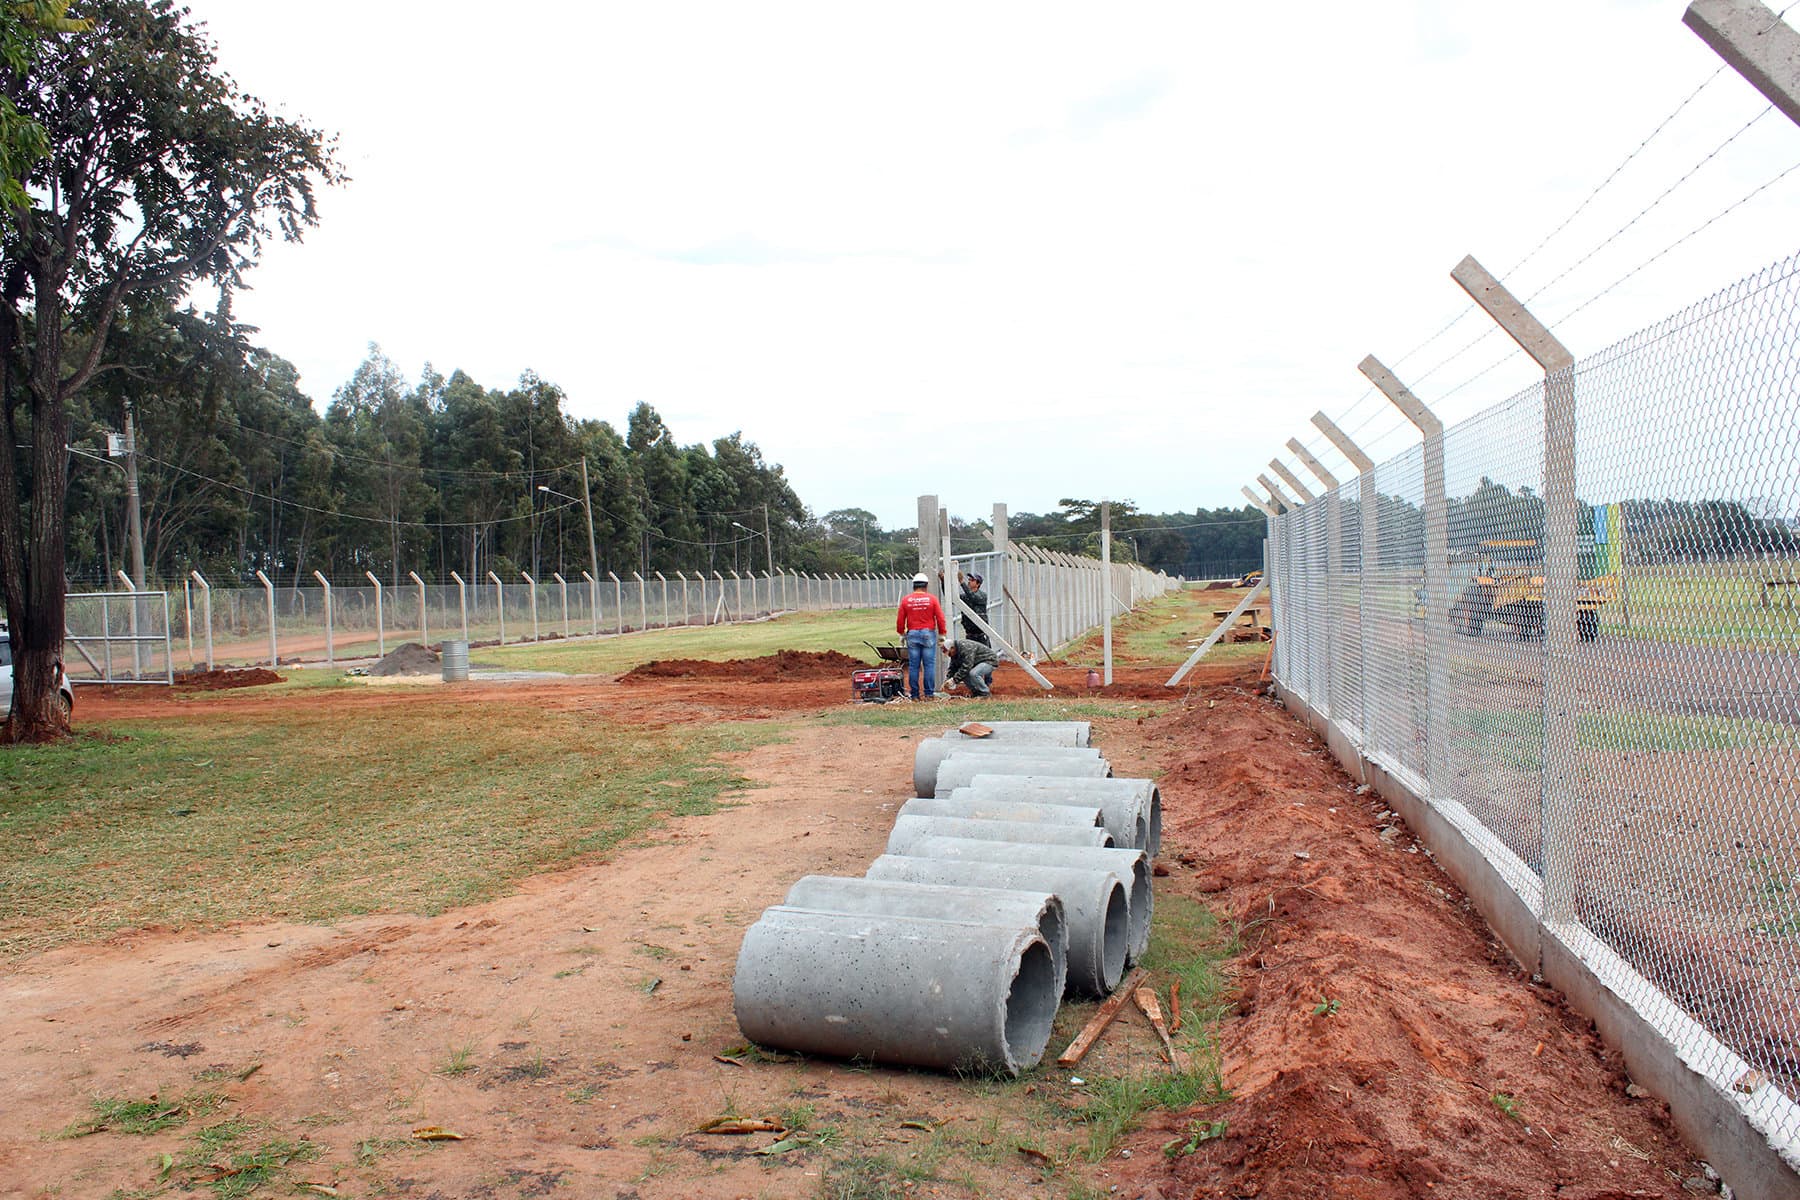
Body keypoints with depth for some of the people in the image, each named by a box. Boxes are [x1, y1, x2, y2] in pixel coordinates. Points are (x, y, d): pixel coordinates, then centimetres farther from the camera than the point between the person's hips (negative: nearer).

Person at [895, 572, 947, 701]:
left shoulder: (905, 600, 2)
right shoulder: (932, 599, -1)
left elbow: (900, 619, 5)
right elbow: (940, 618, -1)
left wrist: (901, 633, 18)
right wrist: (942, 633, 9)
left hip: (912, 634, 2)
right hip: (928, 634, -1)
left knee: (913, 666, 5)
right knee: (929, 665, 2)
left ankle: (914, 695, 7)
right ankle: (929, 694, 1)